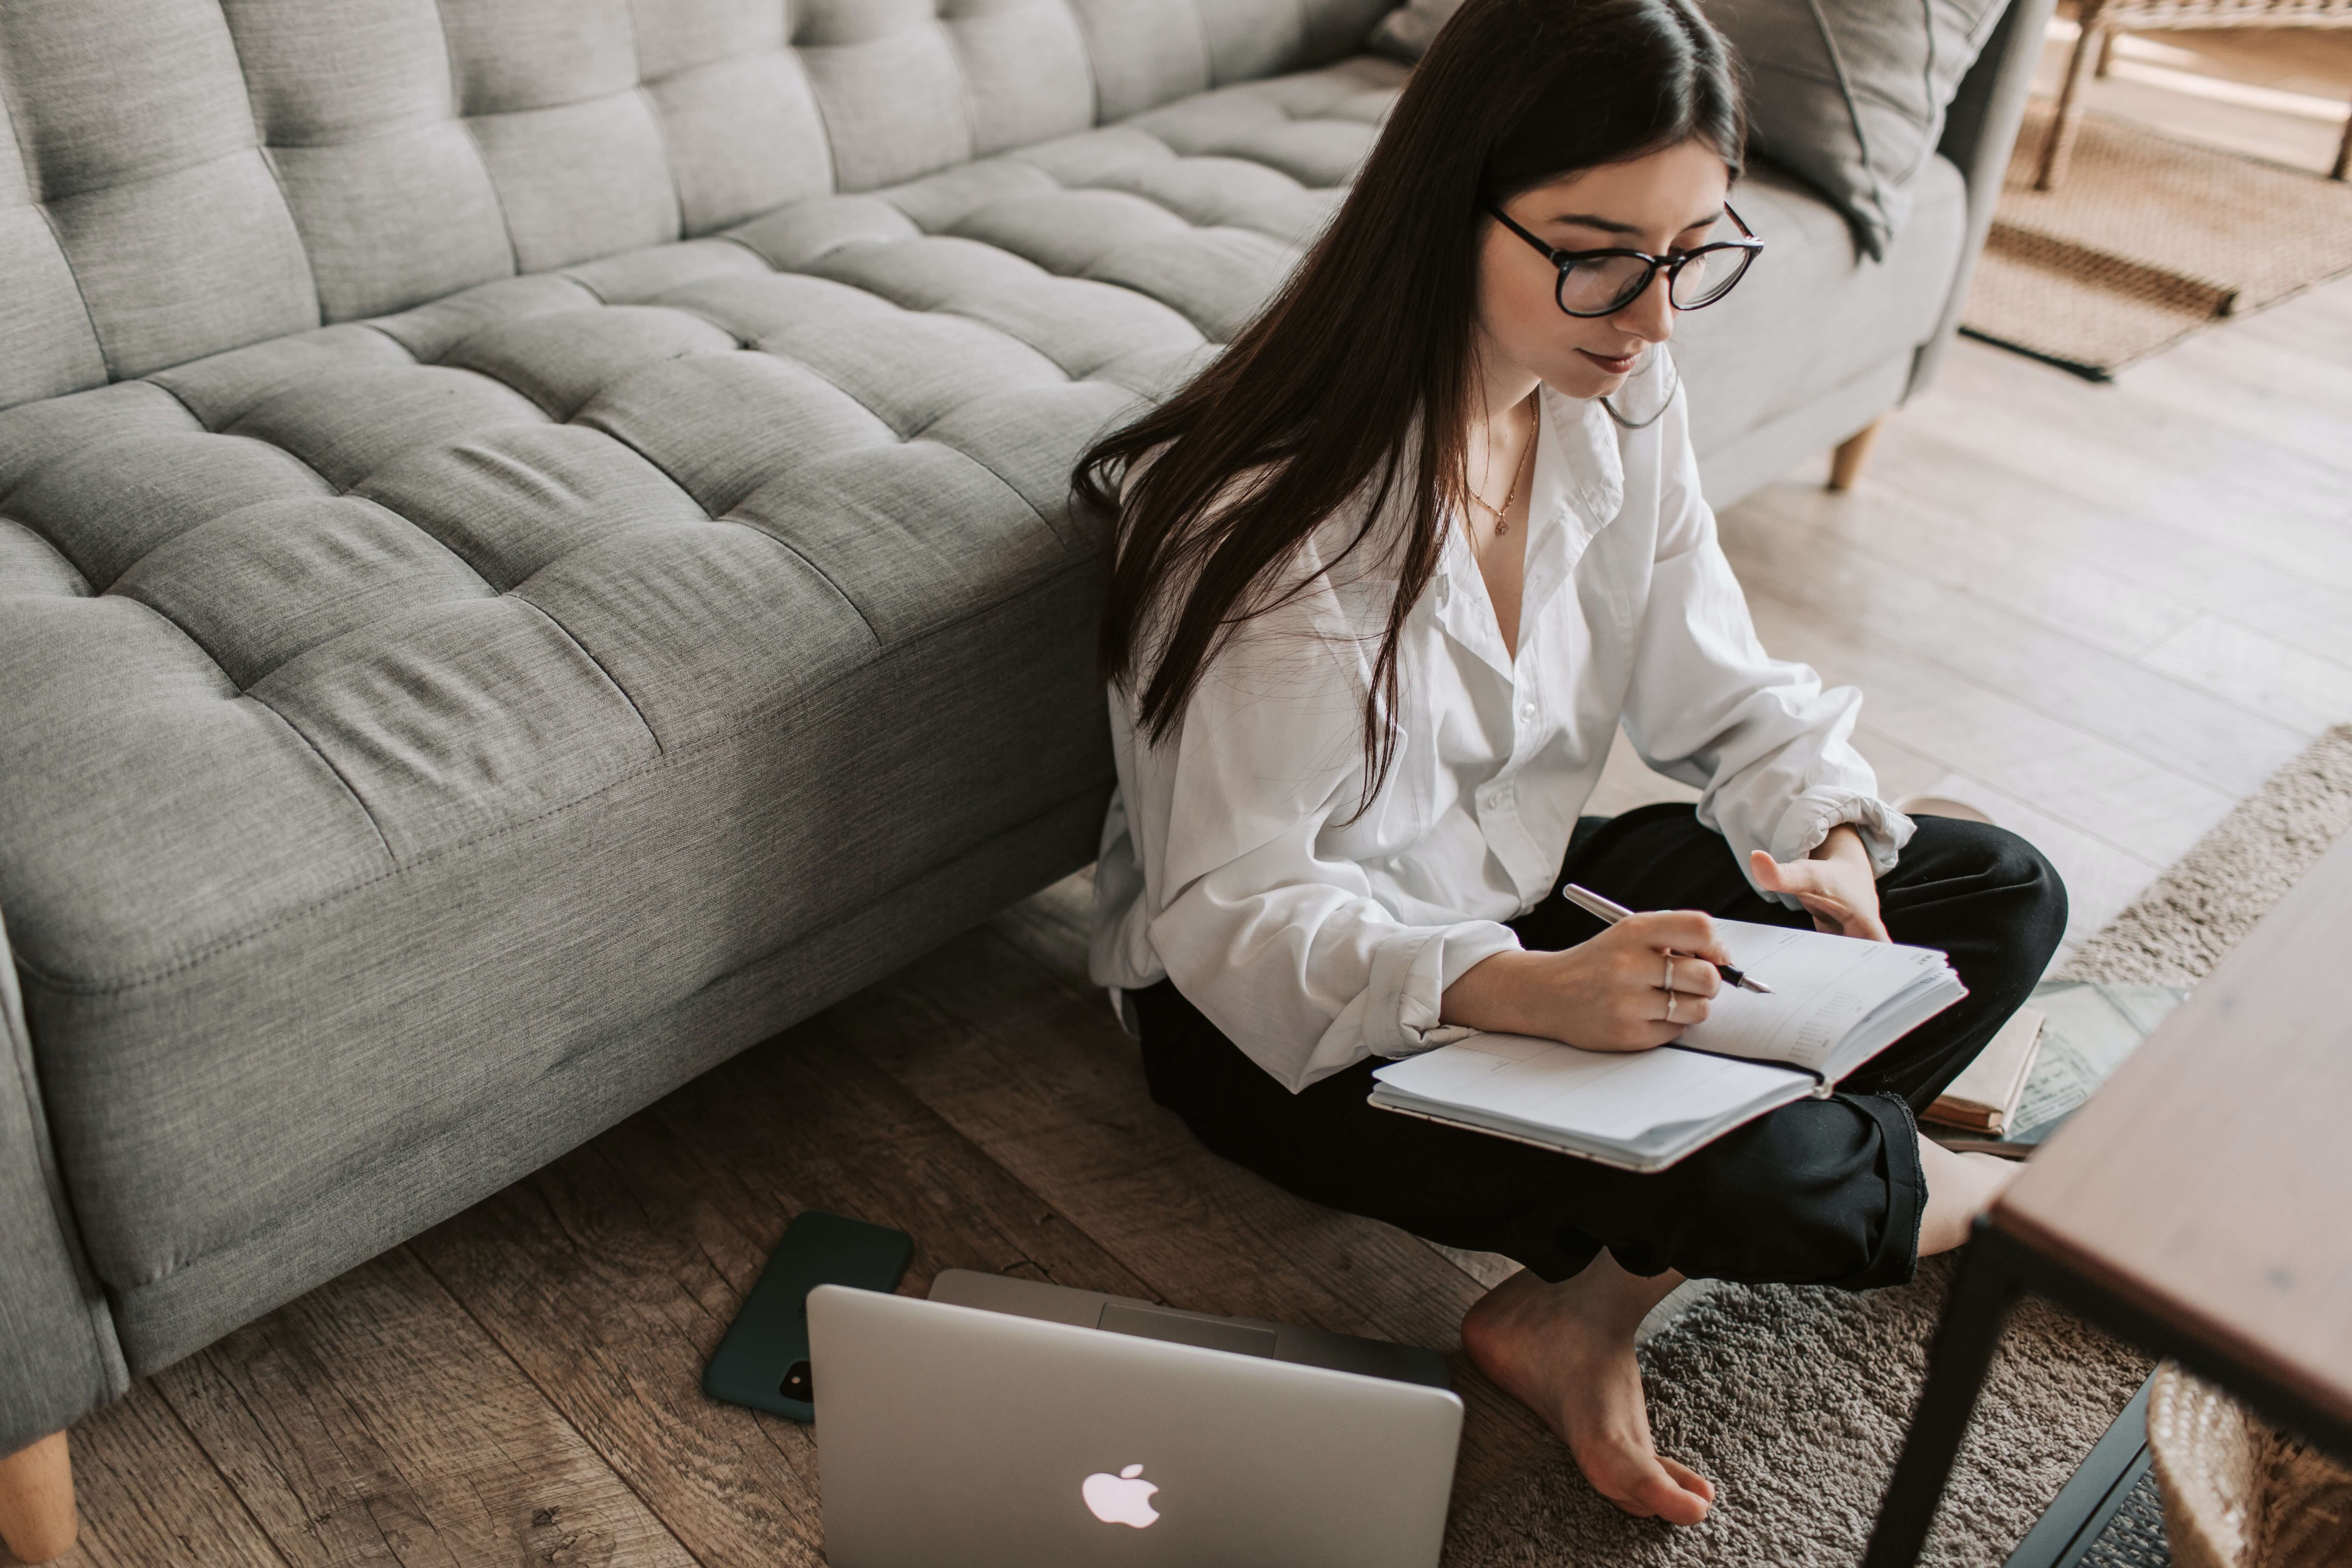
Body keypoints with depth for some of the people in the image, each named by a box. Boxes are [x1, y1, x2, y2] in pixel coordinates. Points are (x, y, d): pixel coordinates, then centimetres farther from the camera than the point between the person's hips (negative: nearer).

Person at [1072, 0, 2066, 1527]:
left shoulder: (1625, 400, -6)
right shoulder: (1281, 517, -28)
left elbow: (1721, 692, 4)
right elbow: (1230, 914, -26)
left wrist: (1828, 843, -17)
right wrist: (1515, 991, -42)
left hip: (1522, 899, 8)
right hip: (1280, 1004, -8)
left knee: (2004, 894, 0)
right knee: (1752, 1172, -32)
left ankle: (1583, 1308, -13)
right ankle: (1929, 1190, 11)